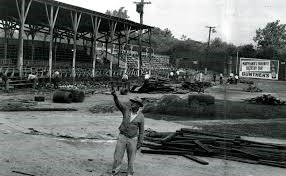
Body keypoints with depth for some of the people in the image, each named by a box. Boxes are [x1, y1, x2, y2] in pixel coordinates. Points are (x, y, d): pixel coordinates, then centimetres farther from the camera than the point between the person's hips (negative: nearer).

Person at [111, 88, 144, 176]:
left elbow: (141, 130, -1)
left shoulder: (141, 116, -7)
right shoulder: (126, 109, -4)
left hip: (132, 139, -1)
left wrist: (140, 142, -3)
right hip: (122, 137, 1)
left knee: (131, 158, 8)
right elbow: (118, 103, -20)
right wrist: (115, 95, -39)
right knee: (118, 155, 0)